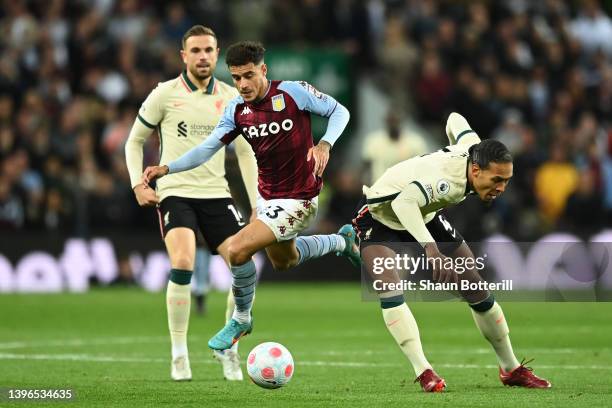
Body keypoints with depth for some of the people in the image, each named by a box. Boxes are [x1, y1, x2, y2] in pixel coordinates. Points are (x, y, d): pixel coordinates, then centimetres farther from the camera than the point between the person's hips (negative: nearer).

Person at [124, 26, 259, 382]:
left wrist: (258, 205, 7)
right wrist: (138, 184, -4)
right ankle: (179, 355, -13)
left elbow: (246, 153, 13)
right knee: (183, 263, -26)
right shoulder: (165, 94, -2)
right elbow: (134, 141, 9)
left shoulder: (231, 98, 6)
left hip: (217, 194, 3)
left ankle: (229, 349, 12)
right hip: (174, 192, -3)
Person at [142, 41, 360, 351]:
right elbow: (207, 149, -7)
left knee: (237, 251, -20)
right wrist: (166, 168, -21)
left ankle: (241, 320, 4)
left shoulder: (293, 92, -19)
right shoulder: (237, 110, -4)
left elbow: (339, 111, -8)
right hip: (267, 197, 7)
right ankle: (342, 241, 53)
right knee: (283, 261, 29)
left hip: (297, 200, -7)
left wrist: (325, 144, -25)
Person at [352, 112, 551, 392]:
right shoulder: (448, 178, -43)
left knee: (475, 286, 4)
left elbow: (455, 121, 3)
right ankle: (424, 372, -31)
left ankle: (511, 369, 17)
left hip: (425, 214, 8)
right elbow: (403, 202, -60)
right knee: (389, 289, -32)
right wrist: (431, 248, -69)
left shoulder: (474, 150, -18)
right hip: (380, 215, -8)